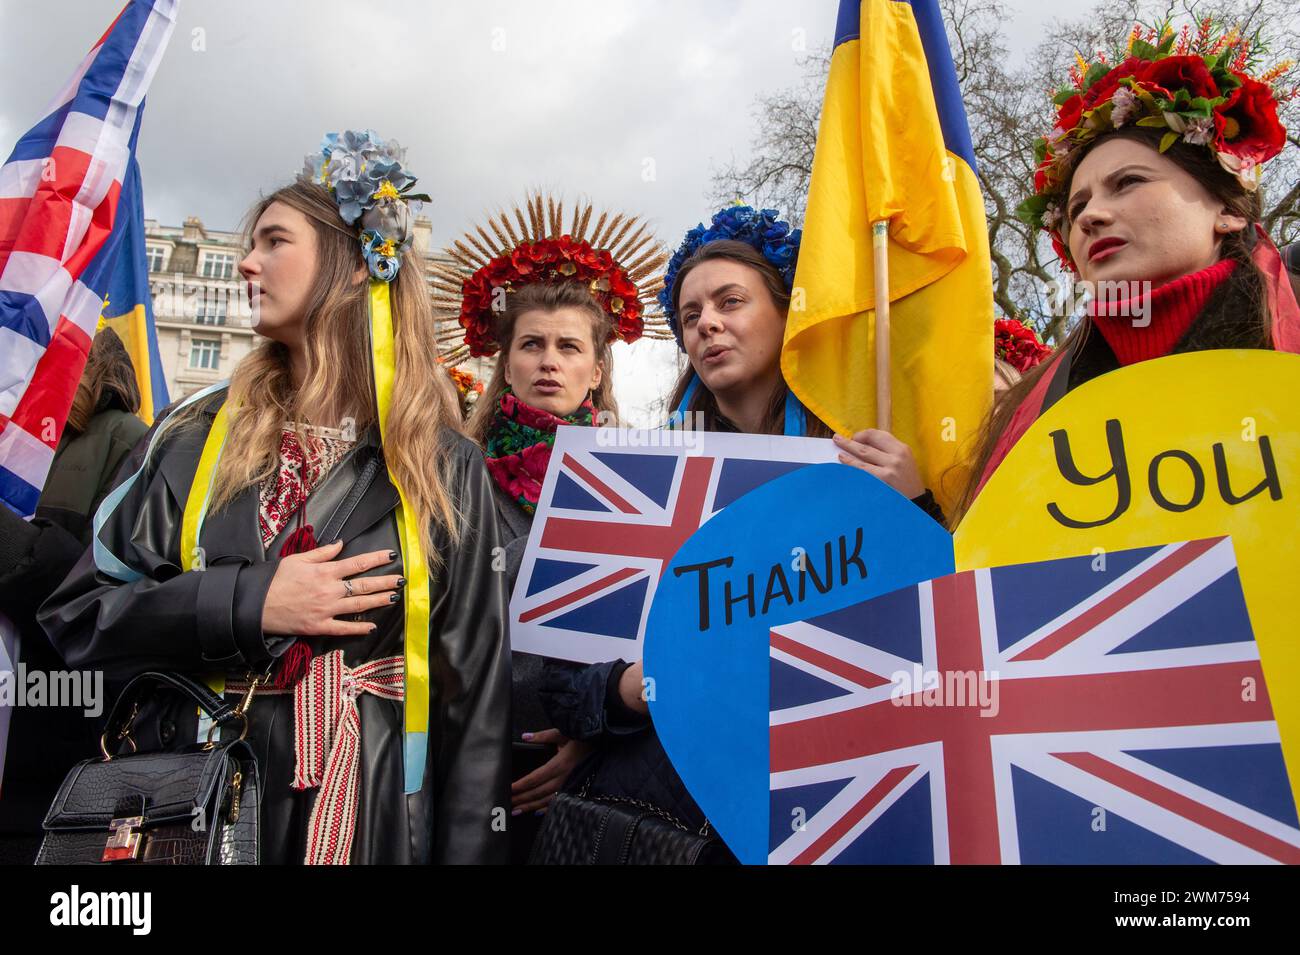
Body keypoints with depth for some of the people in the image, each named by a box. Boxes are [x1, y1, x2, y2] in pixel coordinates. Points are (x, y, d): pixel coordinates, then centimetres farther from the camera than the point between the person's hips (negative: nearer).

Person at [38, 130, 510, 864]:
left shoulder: (443, 466, -5)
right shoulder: (196, 434, 2)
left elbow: (477, 699, -5)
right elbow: (77, 612, 2)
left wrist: (468, 849, -8)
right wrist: (244, 606, -14)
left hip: (376, 814, -2)